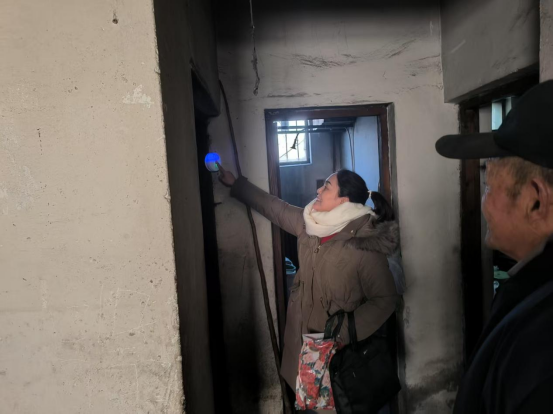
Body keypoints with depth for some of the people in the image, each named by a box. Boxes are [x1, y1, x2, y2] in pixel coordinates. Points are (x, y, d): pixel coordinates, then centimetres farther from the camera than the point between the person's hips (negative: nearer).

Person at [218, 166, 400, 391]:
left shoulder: (366, 245, -24)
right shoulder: (310, 221, -7)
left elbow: (385, 299, -18)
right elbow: (275, 207, 6)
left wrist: (343, 335, -25)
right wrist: (234, 183, 13)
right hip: (301, 331, 6)